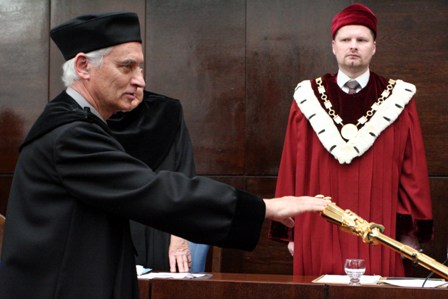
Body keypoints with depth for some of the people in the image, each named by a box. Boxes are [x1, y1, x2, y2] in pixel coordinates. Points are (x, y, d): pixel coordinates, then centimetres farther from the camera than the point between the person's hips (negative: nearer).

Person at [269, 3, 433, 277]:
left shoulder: (397, 99, 5)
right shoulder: (308, 98, 7)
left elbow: (413, 168, 3)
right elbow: (292, 167, 7)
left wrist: (411, 230, -2)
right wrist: (290, 228, 4)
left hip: (379, 236, 0)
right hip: (319, 233, 1)